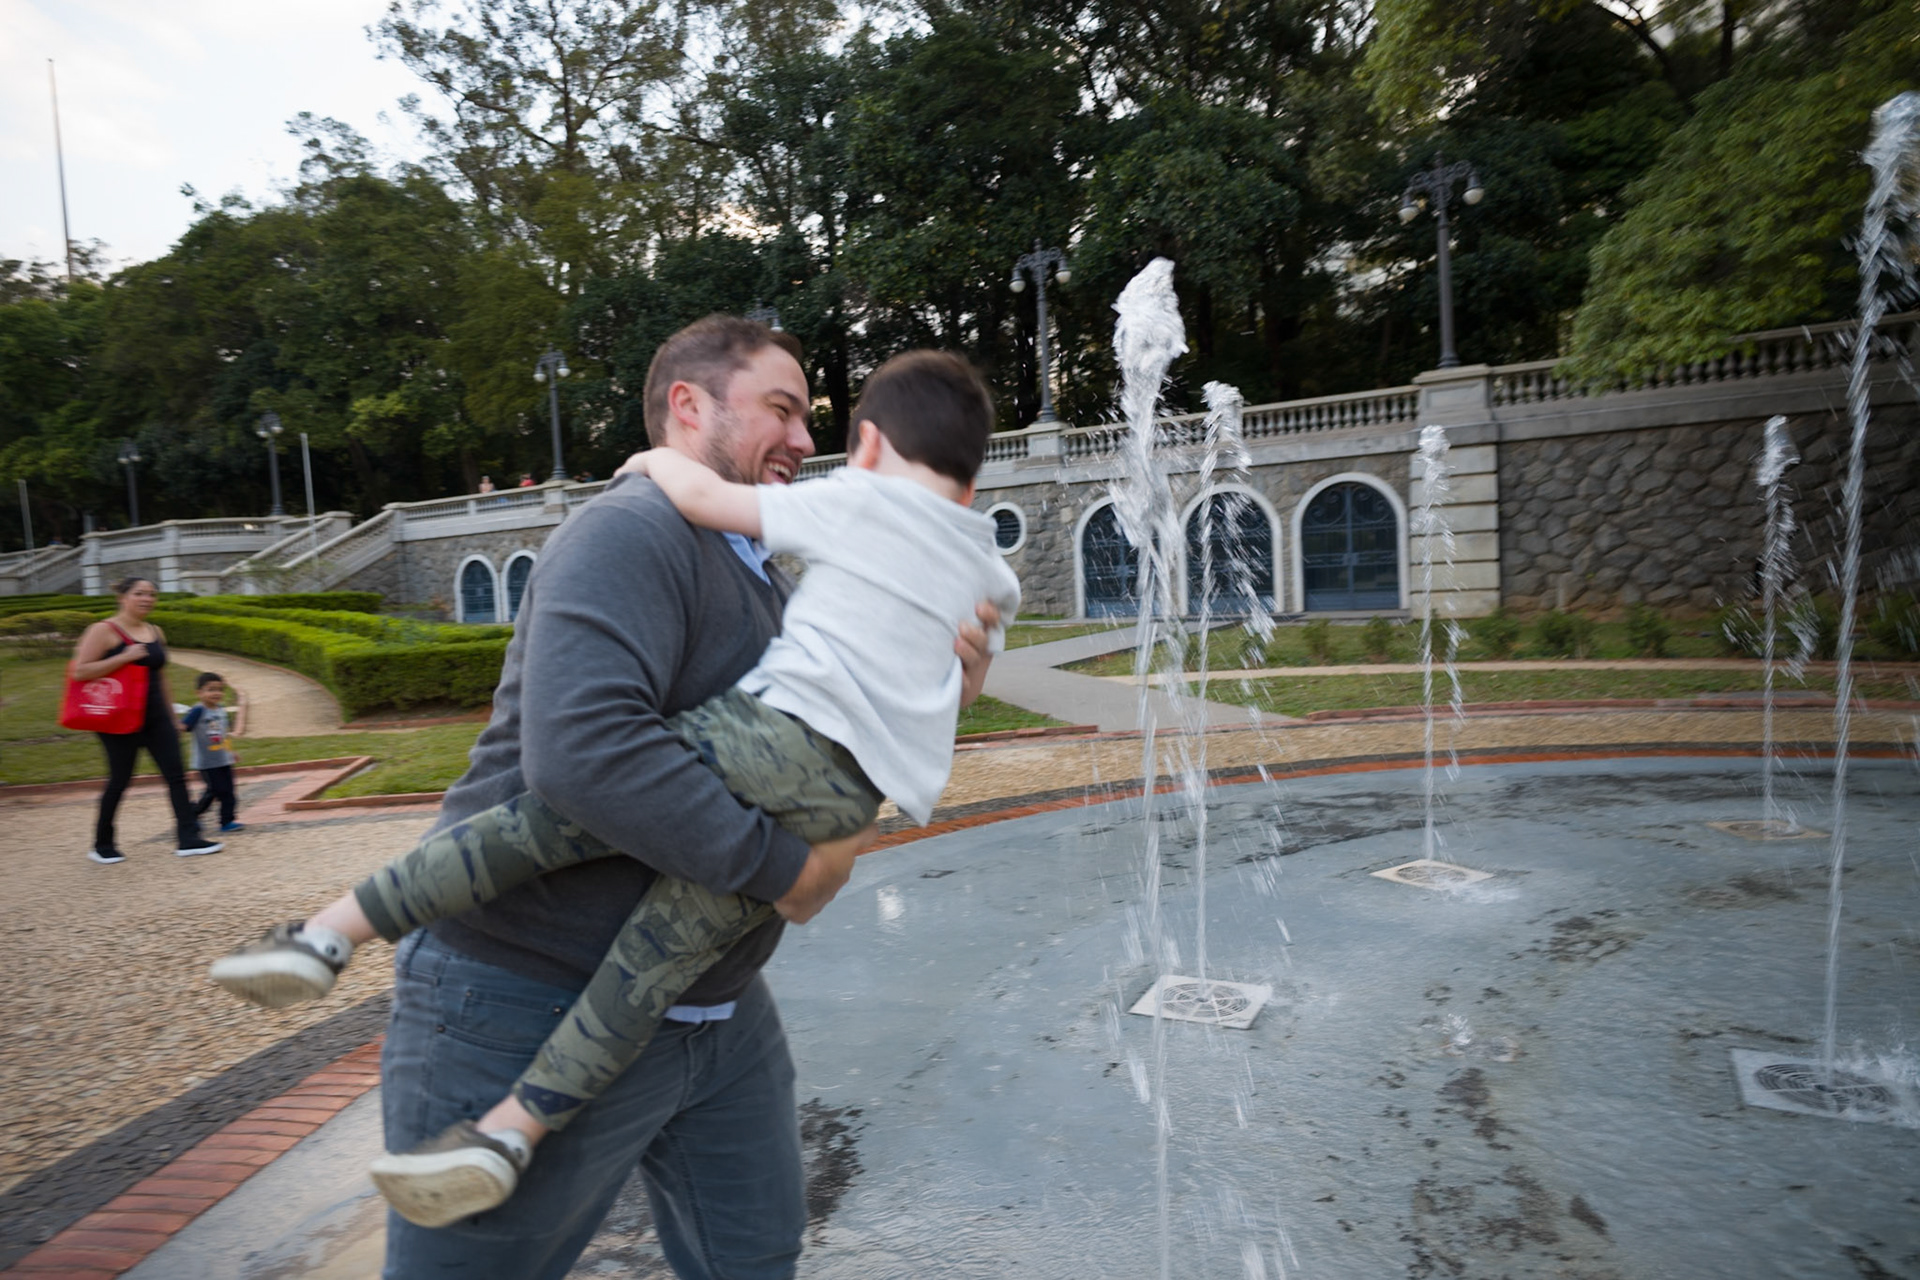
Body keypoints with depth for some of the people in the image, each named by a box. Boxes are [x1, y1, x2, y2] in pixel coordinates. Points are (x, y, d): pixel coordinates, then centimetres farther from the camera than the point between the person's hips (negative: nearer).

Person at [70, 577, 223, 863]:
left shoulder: (156, 633, 13)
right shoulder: (104, 631, -5)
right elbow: (79, 671, -13)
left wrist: (171, 717, 21)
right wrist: (123, 658, -19)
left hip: (156, 717, 6)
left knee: (176, 775, -3)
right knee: (119, 780, 2)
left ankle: (188, 839, -4)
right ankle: (102, 845, 20)